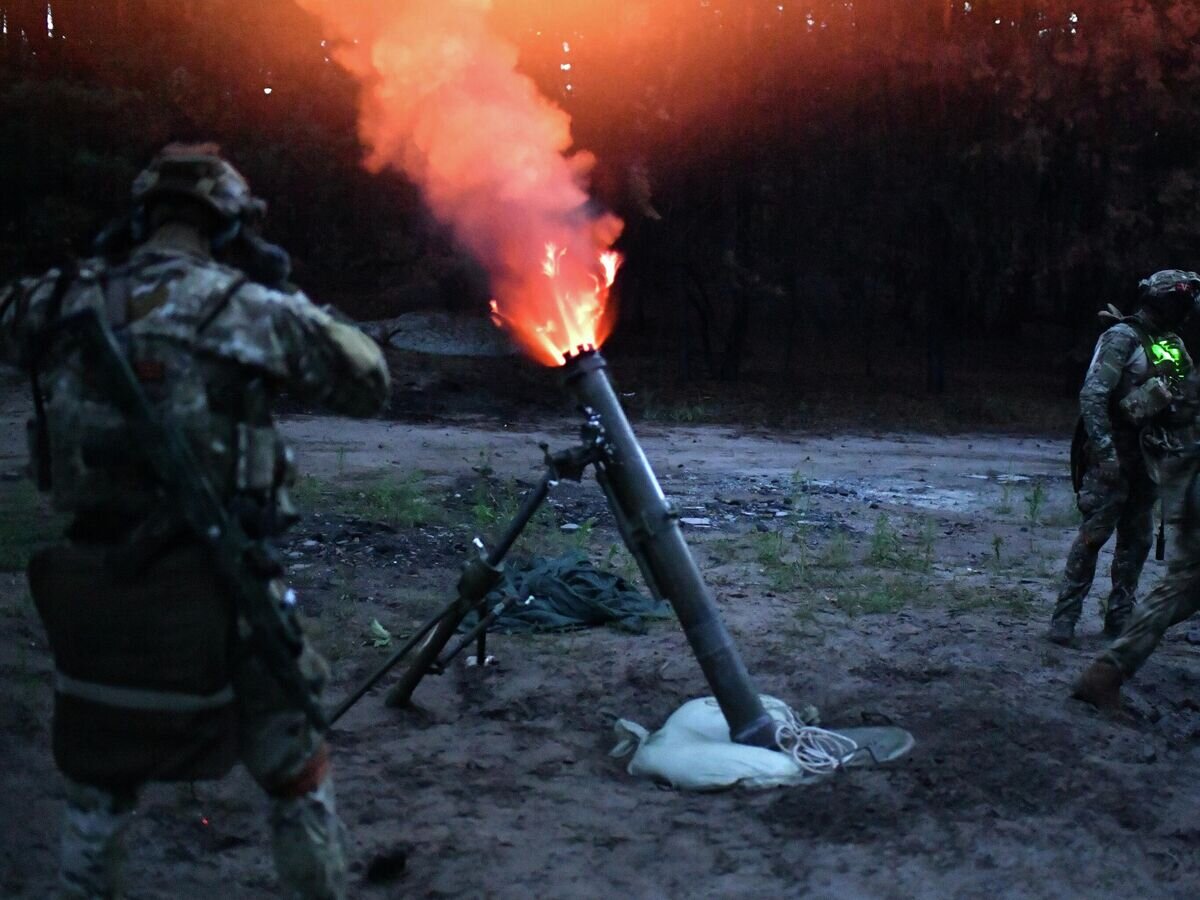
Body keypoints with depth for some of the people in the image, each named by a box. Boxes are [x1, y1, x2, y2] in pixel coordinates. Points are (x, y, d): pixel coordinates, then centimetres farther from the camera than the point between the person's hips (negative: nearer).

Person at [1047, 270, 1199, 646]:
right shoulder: (1122, 338, -11)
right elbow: (1092, 395, -18)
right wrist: (1105, 451, -23)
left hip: (1147, 458, 7)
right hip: (1113, 455, -7)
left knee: (1138, 540, 10)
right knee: (1093, 535, -6)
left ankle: (1120, 616, 20)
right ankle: (1064, 616, 0)